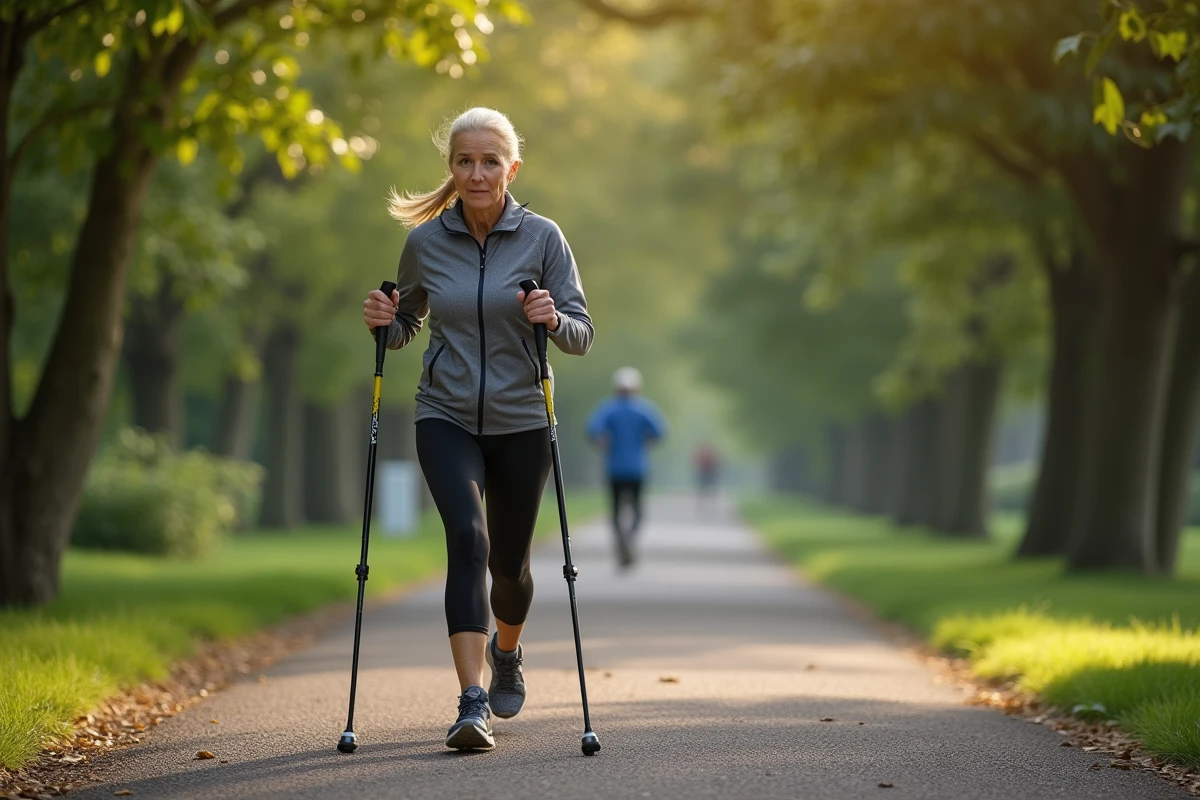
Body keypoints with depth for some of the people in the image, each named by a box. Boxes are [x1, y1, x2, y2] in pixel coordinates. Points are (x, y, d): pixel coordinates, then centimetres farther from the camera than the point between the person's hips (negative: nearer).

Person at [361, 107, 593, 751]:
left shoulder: (542, 238, -5)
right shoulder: (425, 241, -1)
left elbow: (582, 335, -3)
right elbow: (406, 325, 13)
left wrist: (554, 319, -24)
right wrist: (383, 323, -9)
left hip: (520, 422, 0)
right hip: (447, 417, 0)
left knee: (508, 560, 11)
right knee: (468, 537, -23)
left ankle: (506, 652, 46)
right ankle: (472, 703, -27)